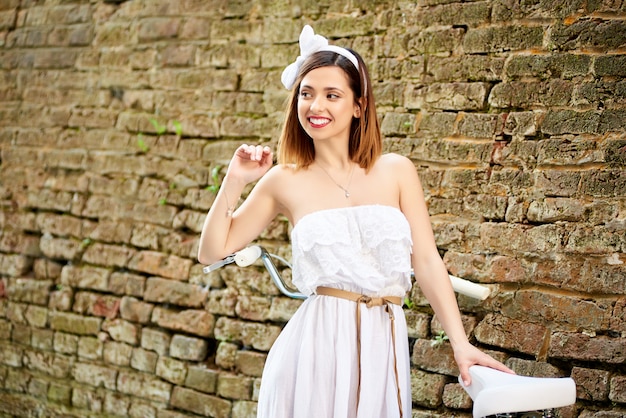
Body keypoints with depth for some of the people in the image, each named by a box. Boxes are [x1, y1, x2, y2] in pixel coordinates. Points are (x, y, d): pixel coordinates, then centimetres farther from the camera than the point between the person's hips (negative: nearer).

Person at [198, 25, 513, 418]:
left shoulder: (397, 171, 1)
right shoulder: (284, 181, 2)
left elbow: (427, 261, -1)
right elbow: (213, 252, 7)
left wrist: (460, 342, -8)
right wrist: (235, 180, -2)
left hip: (384, 346, 1)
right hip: (318, 343, 0)